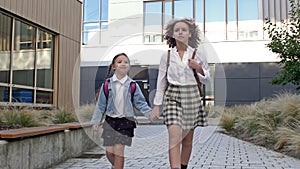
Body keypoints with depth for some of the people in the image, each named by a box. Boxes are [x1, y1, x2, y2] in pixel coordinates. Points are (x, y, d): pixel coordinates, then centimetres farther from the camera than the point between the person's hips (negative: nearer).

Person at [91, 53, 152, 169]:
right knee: (109, 151, 6)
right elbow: (101, 105, 6)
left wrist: (149, 113, -14)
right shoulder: (107, 85, 1)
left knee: (119, 150, -6)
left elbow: (140, 103, 1)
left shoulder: (133, 85, -1)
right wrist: (96, 121, 6)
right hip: (110, 120, 2)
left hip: (125, 121, -2)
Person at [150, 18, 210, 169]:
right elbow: (161, 82, 6)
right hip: (172, 96, -1)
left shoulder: (198, 55, 4)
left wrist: (198, 68, -11)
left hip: (191, 96, 2)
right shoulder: (167, 56, 3)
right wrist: (156, 106, 3)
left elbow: (206, 80, 9)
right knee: (174, 137, -17)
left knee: (188, 140, 9)